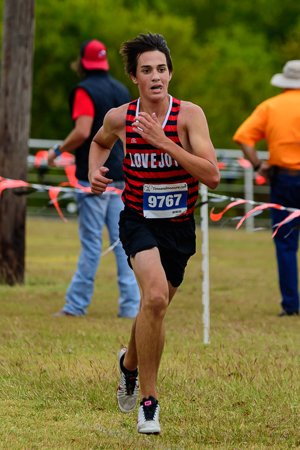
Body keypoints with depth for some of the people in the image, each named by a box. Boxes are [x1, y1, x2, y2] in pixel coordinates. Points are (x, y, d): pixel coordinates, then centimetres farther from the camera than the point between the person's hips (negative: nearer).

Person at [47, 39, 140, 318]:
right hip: (120, 175, 7)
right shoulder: (121, 90, 14)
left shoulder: (85, 91, -9)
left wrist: (57, 151, -7)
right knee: (122, 240, 5)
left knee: (91, 241, -5)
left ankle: (76, 305, 0)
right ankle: (131, 305, 2)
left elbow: (82, 131, -20)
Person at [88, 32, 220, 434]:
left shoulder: (189, 114, -13)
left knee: (154, 311, 17)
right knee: (155, 296, -27)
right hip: (138, 221, -2)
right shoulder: (119, 118, -6)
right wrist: (95, 173, -1)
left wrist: (162, 140, -28)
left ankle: (129, 361, 52)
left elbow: (212, 176, -22)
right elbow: (100, 141, 19)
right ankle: (148, 400, -16)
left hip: (180, 225, 2)